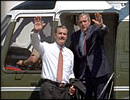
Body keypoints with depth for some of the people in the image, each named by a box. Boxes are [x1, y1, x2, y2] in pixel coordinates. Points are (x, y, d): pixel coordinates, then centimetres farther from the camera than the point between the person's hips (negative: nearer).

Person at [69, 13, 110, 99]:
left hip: (98, 70, -4)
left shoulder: (95, 29, 0)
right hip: (83, 72, 4)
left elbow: (105, 31, -24)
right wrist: (75, 74, 12)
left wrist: (101, 25, -48)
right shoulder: (74, 36, 12)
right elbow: (73, 55, 18)